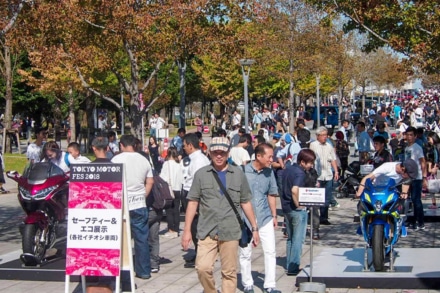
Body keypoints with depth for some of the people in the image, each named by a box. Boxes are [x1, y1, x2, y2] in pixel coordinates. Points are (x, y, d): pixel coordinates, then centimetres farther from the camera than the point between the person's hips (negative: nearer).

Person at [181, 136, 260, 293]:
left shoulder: (238, 174, 5)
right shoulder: (201, 174, 3)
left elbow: (246, 203, 11)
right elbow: (193, 203, 3)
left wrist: (254, 228, 10)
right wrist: (187, 230, -1)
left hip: (230, 231, 1)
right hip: (207, 231, -1)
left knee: (229, 272, 5)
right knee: (203, 268, -11)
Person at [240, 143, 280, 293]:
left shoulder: (269, 172, 1)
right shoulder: (243, 171, -12)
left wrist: (274, 215, 13)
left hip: (265, 218, 3)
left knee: (270, 251, 2)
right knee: (245, 253, 7)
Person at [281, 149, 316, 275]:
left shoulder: (287, 169, 8)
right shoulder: (300, 173, -19)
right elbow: (294, 190, -33)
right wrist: (298, 204, -22)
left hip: (286, 208, 8)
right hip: (297, 210, -8)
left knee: (290, 238, 17)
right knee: (298, 239, 0)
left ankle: (289, 266, 22)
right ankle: (293, 268, 2)